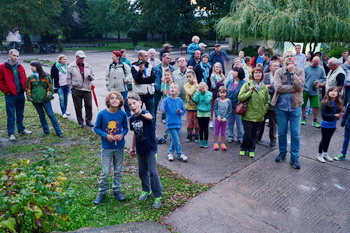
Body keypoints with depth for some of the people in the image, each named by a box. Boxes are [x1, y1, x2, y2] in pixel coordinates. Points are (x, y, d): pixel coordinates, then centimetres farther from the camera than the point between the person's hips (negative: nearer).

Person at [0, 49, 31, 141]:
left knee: (20, 114, 16)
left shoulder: (20, 67, 7)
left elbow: (24, 79, 14)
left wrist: (24, 89, 3)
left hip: (20, 94, 5)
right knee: (11, 116, 1)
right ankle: (11, 134, 9)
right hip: (10, 95, -5)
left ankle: (21, 129, 29)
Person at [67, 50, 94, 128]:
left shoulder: (88, 66, 7)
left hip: (87, 89, 2)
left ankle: (88, 120, 21)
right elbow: (68, 79, 3)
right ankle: (80, 122, 19)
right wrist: (72, 87, -2)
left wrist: (91, 77, -9)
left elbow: (92, 77, 13)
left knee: (89, 106, 5)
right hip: (76, 90, -2)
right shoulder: (71, 66, -1)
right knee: (78, 107, 6)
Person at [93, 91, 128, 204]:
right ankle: (102, 192, 25)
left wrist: (122, 135, -16)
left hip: (119, 147, 2)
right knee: (105, 172, 4)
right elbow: (96, 128, -3)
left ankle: (116, 190, 35)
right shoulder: (102, 114, -13)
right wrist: (106, 135, -18)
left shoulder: (123, 114, -8)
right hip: (106, 147, -2)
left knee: (118, 171, 15)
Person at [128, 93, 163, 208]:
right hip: (140, 149, 6)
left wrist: (147, 116, -66)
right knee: (142, 172, 18)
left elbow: (150, 117, -43)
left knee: (152, 172, -3)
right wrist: (133, 148, 20)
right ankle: (146, 190, 40)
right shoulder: (132, 118, 1)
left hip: (150, 148, -6)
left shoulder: (145, 113, -18)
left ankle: (158, 196, 12)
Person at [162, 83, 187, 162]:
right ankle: (180, 154, 12)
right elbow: (163, 109, -16)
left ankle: (170, 153, 31)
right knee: (176, 140, -3)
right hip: (171, 123, -4)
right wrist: (163, 109, -39)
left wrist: (180, 112, -11)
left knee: (174, 140, 13)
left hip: (178, 123, 4)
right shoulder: (166, 100, -7)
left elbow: (184, 111, 10)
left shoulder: (180, 101, 1)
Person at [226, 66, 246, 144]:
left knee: (239, 123, 7)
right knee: (230, 122, 13)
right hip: (229, 105, 4)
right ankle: (230, 136, 26)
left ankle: (240, 138, 21)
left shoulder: (244, 83, -10)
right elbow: (225, 92, 8)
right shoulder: (230, 82, 4)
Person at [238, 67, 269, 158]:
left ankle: (251, 150, 29)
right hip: (248, 115, -3)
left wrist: (264, 111, 4)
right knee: (247, 134, 0)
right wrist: (249, 92, -16)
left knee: (254, 134, 12)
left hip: (259, 116, 3)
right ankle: (243, 148, 23)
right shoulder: (247, 85, -4)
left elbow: (267, 101, 14)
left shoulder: (264, 87, 5)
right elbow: (240, 97, -8)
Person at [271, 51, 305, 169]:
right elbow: (278, 87, -15)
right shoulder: (279, 72, -1)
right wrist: (294, 88, -14)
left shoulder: (300, 72, 2)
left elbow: (300, 86, -15)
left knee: (295, 134, 4)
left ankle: (294, 158, 16)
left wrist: (292, 72, -14)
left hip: (295, 106, 0)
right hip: (281, 105, 0)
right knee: (282, 132, 11)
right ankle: (282, 153, 30)